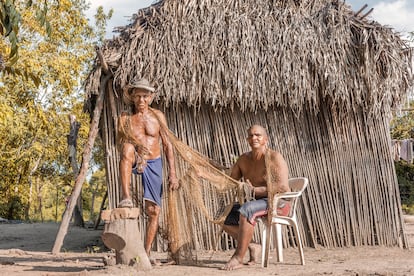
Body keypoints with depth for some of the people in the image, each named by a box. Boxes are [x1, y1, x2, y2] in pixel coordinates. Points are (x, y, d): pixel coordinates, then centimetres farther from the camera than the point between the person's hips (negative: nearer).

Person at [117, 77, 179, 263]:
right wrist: (137, 159, -27)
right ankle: (126, 197, -39)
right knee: (128, 148, -37)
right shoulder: (125, 118, 0)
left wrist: (172, 173, -3)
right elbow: (122, 144, -7)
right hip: (135, 163, -2)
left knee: (153, 210, -2)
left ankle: (147, 253, 10)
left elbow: (167, 145, 4)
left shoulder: (157, 116, 3)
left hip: (154, 164, 2)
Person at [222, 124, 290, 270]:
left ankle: (238, 257, -30)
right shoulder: (244, 159, 6)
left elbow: (282, 186, -25)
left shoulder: (274, 157, -15)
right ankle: (252, 246, 1)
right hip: (257, 202, 8)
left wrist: (254, 190, -25)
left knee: (246, 210, -34)